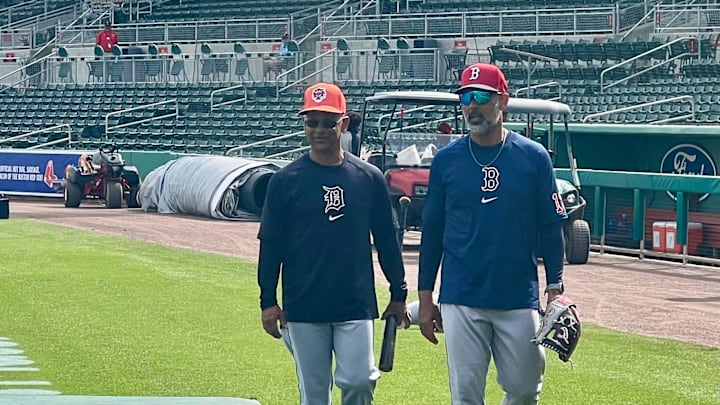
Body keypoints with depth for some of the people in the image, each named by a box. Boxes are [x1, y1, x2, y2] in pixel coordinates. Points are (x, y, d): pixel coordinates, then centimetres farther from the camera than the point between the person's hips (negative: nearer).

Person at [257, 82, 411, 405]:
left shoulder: (369, 178, 4)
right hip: (303, 308, 0)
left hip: (357, 305, 0)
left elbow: (387, 239, 10)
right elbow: (270, 244, 2)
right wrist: (268, 301, -2)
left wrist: (398, 294, 10)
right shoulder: (286, 180, 1)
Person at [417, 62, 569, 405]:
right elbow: (431, 231, 8)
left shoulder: (533, 157, 1)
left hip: (520, 300, 0)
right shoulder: (446, 159, 3)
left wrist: (555, 291, -2)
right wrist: (425, 298, 5)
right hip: (460, 301, 0)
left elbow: (551, 229, 4)